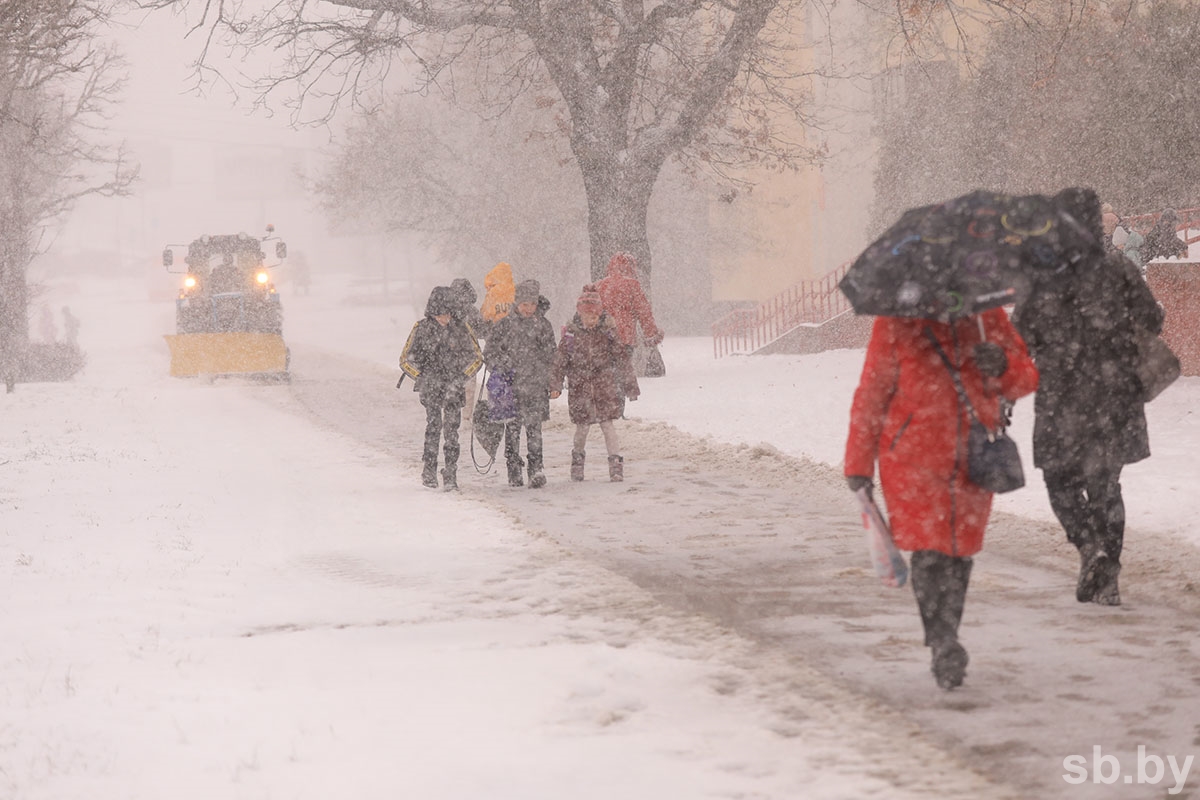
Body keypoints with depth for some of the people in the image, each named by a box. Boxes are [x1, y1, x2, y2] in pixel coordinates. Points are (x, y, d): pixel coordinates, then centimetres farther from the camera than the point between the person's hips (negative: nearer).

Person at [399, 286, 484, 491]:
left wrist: (460, 380, -2)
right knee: (433, 428, -8)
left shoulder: (460, 328, 2)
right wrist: (422, 378, -4)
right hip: (430, 388, -1)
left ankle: (450, 475, -6)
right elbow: (405, 360, 6)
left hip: (454, 388, 1)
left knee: (451, 430, -7)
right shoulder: (422, 329, 0)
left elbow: (476, 358, 9)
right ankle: (429, 471, 3)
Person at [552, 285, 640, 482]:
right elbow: (560, 360, 2)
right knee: (582, 425, 4)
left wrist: (630, 384, 4)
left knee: (606, 422, -9)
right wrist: (555, 384, -1)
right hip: (579, 384, 1)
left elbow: (622, 358, 3)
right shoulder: (571, 331, -4)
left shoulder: (608, 330, -4)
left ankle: (616, 463, -5)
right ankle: (578, 458, 28)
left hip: (604, 381, -1)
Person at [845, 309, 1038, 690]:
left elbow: (1026, 378, 11)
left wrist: (1003, 366, -14)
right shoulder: (897, 323, -6)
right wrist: (859, 464, 1)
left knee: (959, 552, 9)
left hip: (971, 462, 4)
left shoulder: (988, 316, 3)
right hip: (913, 461, -3)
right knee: (929, 551, -13)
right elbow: (871, 393, 0)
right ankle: (944, 645, -13)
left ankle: (945, 647, 20)